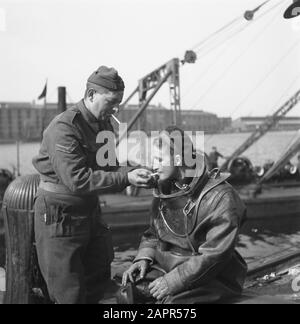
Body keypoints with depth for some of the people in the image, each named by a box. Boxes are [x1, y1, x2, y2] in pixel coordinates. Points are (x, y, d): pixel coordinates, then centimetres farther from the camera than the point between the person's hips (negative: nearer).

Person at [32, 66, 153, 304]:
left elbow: (109, 169, 8)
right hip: (59, 215, -8)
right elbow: (77, 179, -29)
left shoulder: (104, 125, 6)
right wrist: (126, 178, -30)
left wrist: (135, 176, -12)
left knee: (98, 279, 16)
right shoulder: (64, 128, -22)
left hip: (90, 211, 8)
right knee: (69, 293, 1)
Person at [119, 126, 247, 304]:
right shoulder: (164, 190, 6)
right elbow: (153, 233, 16)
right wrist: (144, 257, -4)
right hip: (165, 266, 6)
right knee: (127, 292, -13)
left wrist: (173, 281, -22)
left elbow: (215, 255, -21)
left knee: (172, 300, -29)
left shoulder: (221, 197, -17)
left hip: (208, 277, -6)